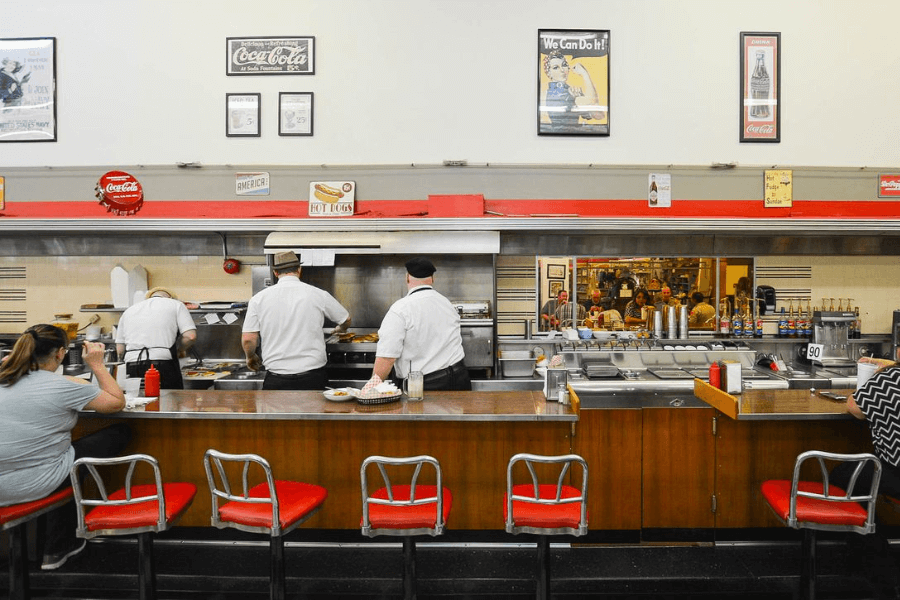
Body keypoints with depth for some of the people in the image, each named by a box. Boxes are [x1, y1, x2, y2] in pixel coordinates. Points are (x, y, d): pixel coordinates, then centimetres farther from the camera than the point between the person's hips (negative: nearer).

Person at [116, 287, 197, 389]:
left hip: (132, 369, 4)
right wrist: (178, 351, 13)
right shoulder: (176, 304, 11)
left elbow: (120, 351, 16)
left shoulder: (129, 311, 22)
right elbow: (190, 336, -3)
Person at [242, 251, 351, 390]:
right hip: (313, 377, 0)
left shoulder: (259, 299, 0)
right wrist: (340, 329, 37)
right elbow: (346, 320, 13)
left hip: (276, 380, 1)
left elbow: (248, 339, -1)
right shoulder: (318, 294, -1)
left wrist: (251, 358, 21)